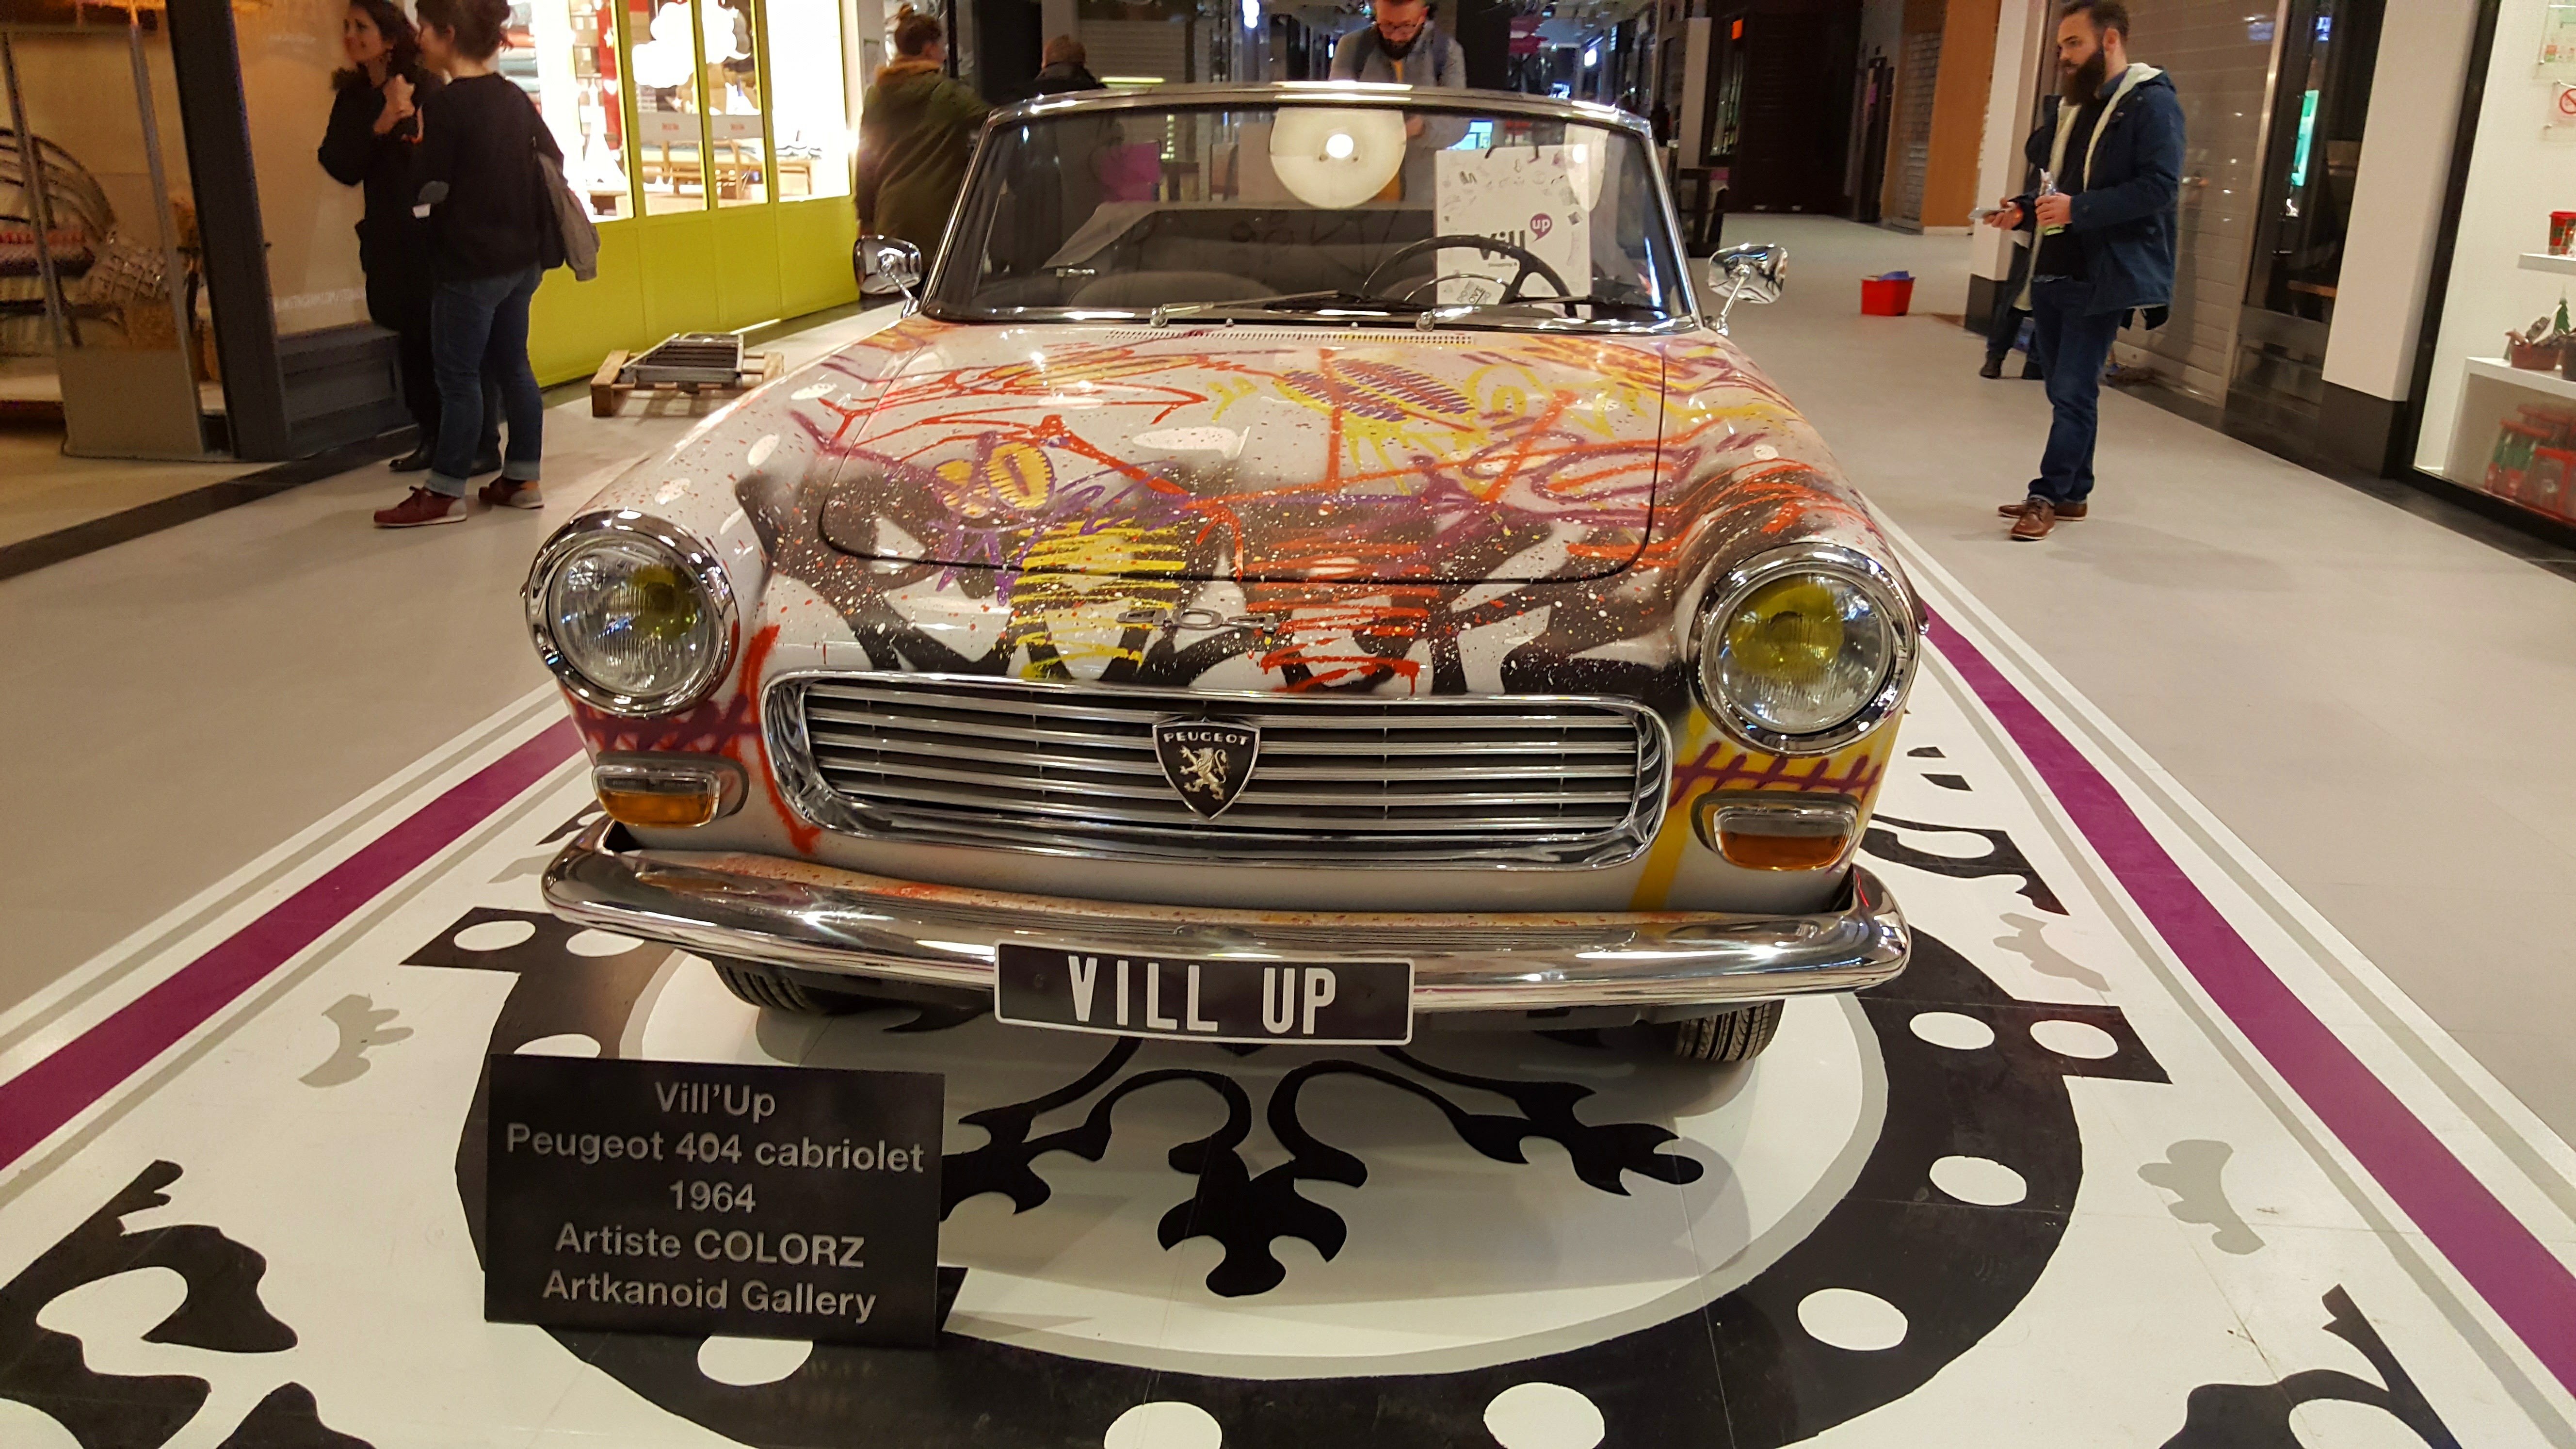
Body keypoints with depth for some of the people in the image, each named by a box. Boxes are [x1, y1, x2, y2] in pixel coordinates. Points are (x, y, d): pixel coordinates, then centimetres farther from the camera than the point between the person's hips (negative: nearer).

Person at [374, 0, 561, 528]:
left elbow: (426, 189, -16)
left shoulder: (446, 106, -15)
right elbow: (554, 161, 15)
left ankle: (445, 493, 6)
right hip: (522, 258, 8)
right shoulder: (514, 97, 7)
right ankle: (523, 479, 17)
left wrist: (413, 139, -1)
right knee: (512, 366, 13)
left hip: (470, 265, -8)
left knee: (457, 375, -1)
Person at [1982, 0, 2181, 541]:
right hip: (2053, 272, 8)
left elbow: (2160, 186, -19)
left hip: (2103, 278, -8)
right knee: (2066, 390, 13)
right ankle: (2072, 494, 21)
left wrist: (2078, 208, -24)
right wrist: (2025, 213, 6)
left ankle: (2048, 496, -1)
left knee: (2074, 391, -7)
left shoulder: (2151, 103, -9)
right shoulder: (2070, 106, 17)